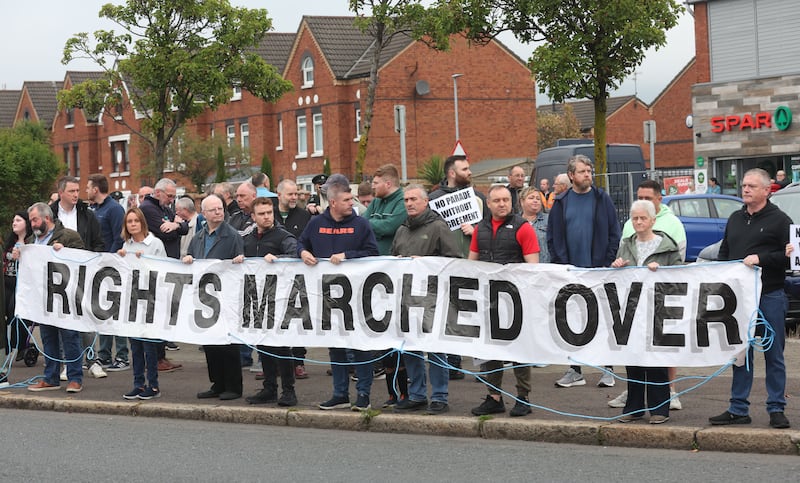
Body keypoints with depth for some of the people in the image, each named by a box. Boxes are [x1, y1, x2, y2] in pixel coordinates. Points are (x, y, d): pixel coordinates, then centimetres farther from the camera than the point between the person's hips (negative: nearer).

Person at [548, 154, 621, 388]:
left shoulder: (602, 199, 1)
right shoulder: (561, 203, 8)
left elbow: (614, 234, -1)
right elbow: (552, 236, 8)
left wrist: (607, 263, -9)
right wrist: (560, 264, -3)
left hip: (598, 271, -2)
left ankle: (607, 369, 7)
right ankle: (575, 371, 13)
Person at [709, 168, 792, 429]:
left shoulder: (779, 220, -2)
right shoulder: (735, 219, 17)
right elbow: (723, 252, 24)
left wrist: (761, 259, -18)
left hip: (769, 296, -5)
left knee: (773, 355, 0)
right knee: (740, 354, 8)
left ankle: (776, 409, 7)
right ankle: (738, 409, 13)